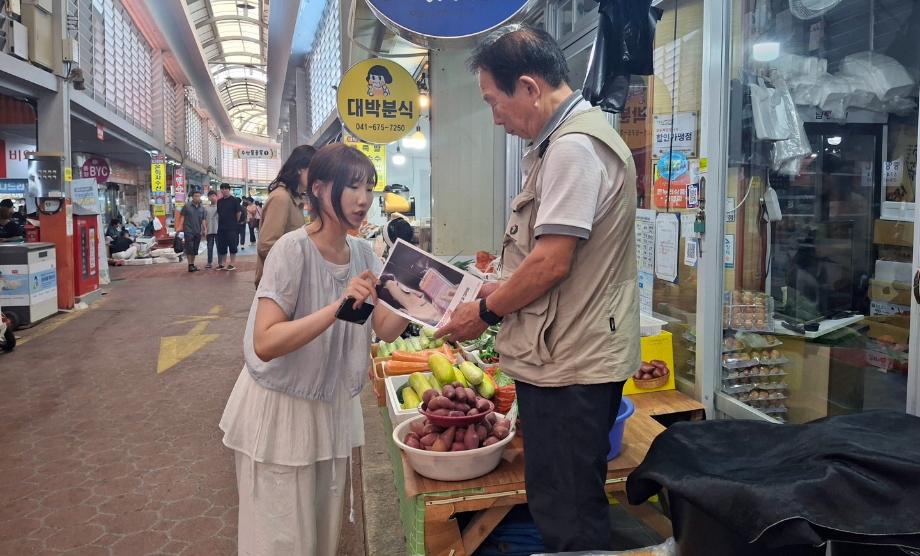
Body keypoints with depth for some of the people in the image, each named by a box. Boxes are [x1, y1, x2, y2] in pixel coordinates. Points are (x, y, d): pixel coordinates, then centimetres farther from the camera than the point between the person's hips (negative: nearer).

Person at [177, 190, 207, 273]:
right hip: (188, 231, -4)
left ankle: (193, 264, 19)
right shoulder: (187, 206, -2)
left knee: (195, 249, 10)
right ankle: (190, 265, -3)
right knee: (189, 248, -6)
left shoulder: (202, 208, 8)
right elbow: (182, 217, -1)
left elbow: (203, 220, 9)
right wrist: (180, 227, -11)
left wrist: (205, 229, -2)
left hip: (198, 232, 4)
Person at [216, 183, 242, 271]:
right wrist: (221, 222, 13)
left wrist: (234, 222, 4)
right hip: (221, 227, 6)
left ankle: (233, 264, 4)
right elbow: (218, 213, 19)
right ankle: (222, 263, 17)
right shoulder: (219, 201, 11)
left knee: (232, 246, -2)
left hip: (232, 228, -6)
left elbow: (238, 213, -3)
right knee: (221, 246, 9)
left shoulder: (234, 200, -5)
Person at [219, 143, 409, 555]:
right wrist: (337, 307, -37)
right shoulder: (293, 249, -21)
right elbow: (264, 343, -29)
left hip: (334, 410, 6)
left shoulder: (363, 253, 0)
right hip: (280, 410, -6)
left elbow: (386, 329, -3)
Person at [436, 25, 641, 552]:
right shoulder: (570, 139, 16)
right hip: (572, 356, 10)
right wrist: (499, 287, 13)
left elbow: (552, 262, -21)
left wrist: (485, 312, -8)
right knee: (565, 507, 21)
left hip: (570, 366, -10)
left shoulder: (574, 146, -17)